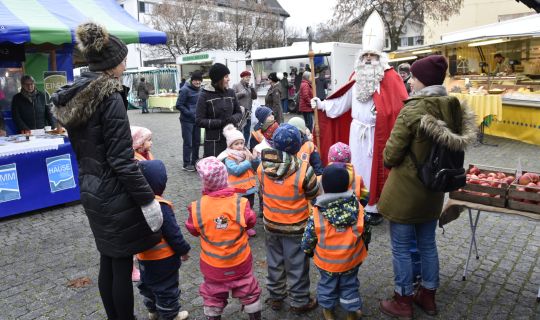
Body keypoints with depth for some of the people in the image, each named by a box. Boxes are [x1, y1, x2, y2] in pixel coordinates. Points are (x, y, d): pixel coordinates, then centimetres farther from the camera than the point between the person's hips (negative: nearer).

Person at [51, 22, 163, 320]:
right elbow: (122, 160, -22)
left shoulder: (72, 97, 8)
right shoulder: (109, 97, -18)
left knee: (107, 262, 20)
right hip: (115, 195, -9)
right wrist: (148, 200, -18)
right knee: (122, 266, 5)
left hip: (90, 192, 9)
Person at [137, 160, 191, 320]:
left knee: (148, 284, 25)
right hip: (163, 258, -8)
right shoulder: (160, 206, -29)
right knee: (167, 288, 11)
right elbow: (173, 233, -23)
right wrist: (183, 250, -8)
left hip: (144, 256, 8)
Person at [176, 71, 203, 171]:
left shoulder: (199, 89, 7)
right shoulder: (185, 90, -13)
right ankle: (186, 164, 10)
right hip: (187, 121, -7)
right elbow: (179, 105, -14)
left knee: (196, 142, 12)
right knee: (188, 143, 0)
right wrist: (190, 114, -18)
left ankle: (195, 161, 25)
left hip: (196, 120, 7)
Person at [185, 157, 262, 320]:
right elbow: (251, 222, -5)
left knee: (213, 295, 22)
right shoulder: (240, 203, -23)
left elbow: (192, 230, -3)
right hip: (240, 261, 0)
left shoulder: (197, 208, -21)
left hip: (212, 264, 0)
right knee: (249, 291, 22)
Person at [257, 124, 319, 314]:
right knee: (297, 265, 14)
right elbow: (315, 196, -10)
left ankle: (275, 297, 39)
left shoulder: (262, 167, -13)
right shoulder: (303, 170, -25)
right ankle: (299, 302, 31)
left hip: (271, 225, 4)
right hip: (296, 227, -4)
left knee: (274, 263, 22)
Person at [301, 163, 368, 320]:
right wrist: (363, 249, 15)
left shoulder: (317, 213, -22)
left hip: (327, 261, -1)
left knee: (327, 284, 24)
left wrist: (308, 251, 9)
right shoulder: (358, 208, -17)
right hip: (352, 260, 1)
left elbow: (308, 238, -12)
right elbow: (365, 233, -4)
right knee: (350, 284, 23)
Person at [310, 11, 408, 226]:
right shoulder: (357, 79, 9)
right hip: (356, 132, 5)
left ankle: (373, 208, 15)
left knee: (374, 169, 3)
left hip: (377, 134, -4)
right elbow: (342, 103, 13)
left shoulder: (390, 78, -7)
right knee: (357, 167, 10)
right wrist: (321, 104, 9)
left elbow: (401, 106, -12)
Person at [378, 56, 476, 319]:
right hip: (433, 189, 7)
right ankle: (428, 297, 37)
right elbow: (455, 147, 9)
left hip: (406, 191, -7)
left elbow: (391, 155, -18)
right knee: (428, 244, 21)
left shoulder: (412, 110, -22)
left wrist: (389, 161, 5)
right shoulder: (455, 107, -2)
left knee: (401, 248, 9)